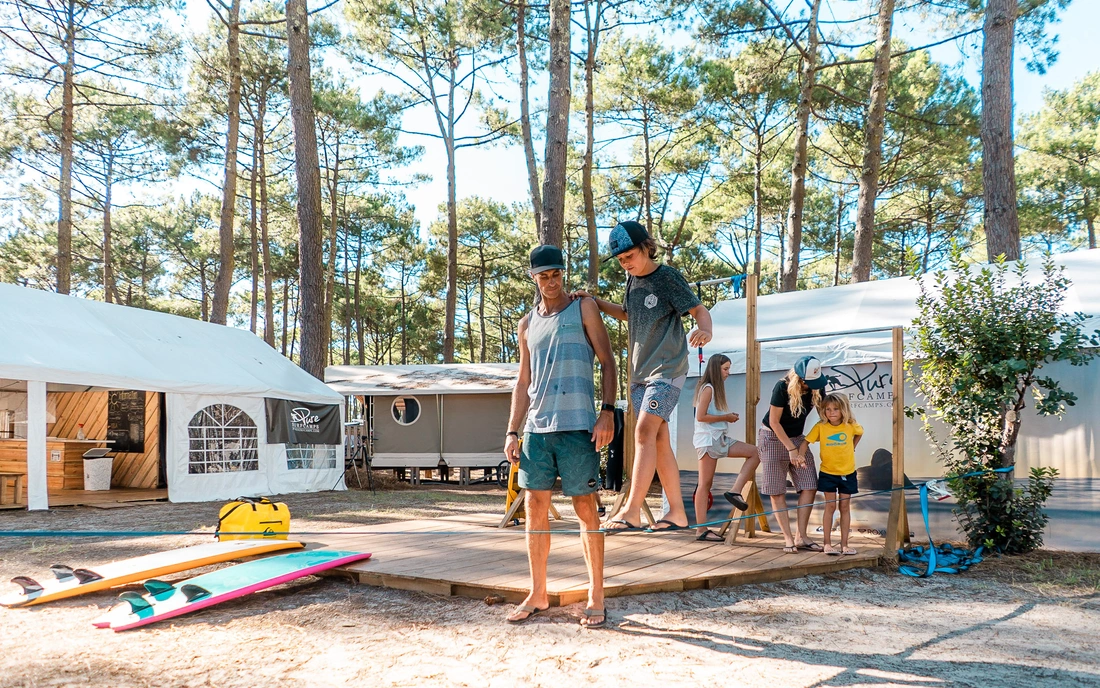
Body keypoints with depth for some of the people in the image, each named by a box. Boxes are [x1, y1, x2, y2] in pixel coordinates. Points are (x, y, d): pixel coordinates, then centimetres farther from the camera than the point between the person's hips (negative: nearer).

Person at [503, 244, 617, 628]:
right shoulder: (527, 326, 16)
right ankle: (537, 595, 15)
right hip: (536, 428, 5)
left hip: (577, 426, -4)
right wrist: (512, 431, 9)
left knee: (585, 507, -1)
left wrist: (607, 412, -11)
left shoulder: (583, 310, 4)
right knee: (535, 507, 5)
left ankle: (596, 596, 8)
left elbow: (607, 362, 0)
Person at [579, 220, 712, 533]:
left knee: (644, 432, -18)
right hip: (640, 372, 8)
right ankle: (677, 513, 14)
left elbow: (699, 310, -10)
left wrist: (704, 329, -33)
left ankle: (632, 512, -20)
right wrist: (596, 303, 15)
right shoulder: (632, 279, 12)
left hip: (667, 369, -8)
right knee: (659, 440, 7)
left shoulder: (668, 277, -8)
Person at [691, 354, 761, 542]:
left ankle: (735, 491, -3)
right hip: (708, 439, -9)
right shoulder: (707, 388, -10)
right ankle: (701, 530, -4)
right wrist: (726, 417, -12)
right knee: (705, 484, -7)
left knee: (755, 453, 3)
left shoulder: (716, 388, 17)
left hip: (719, 438, 9)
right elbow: (700, 416, -19)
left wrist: (728, 417, 0)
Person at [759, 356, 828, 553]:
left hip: (797, 438, 5)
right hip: (774, 438, -5)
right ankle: (788, 539, 1)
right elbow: (774, 422, -16)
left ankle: (801, 537, 2)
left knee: (809, 487, -6)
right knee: (777, 491, -6)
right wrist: (792, 449, -16)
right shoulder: (782, 388, -22)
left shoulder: (817, 388, -8)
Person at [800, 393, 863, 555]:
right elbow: (806, 441, -13)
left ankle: (844, 545, 13)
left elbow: (860, 432, 16)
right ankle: (827, 544, 6)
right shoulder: (820, 426, -11)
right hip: (828, 473, -1)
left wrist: (852, 447, 9)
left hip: (847, 473, 1)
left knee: (845, 507, 6)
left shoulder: (851, 426, -7)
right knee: (830, 506, -1)